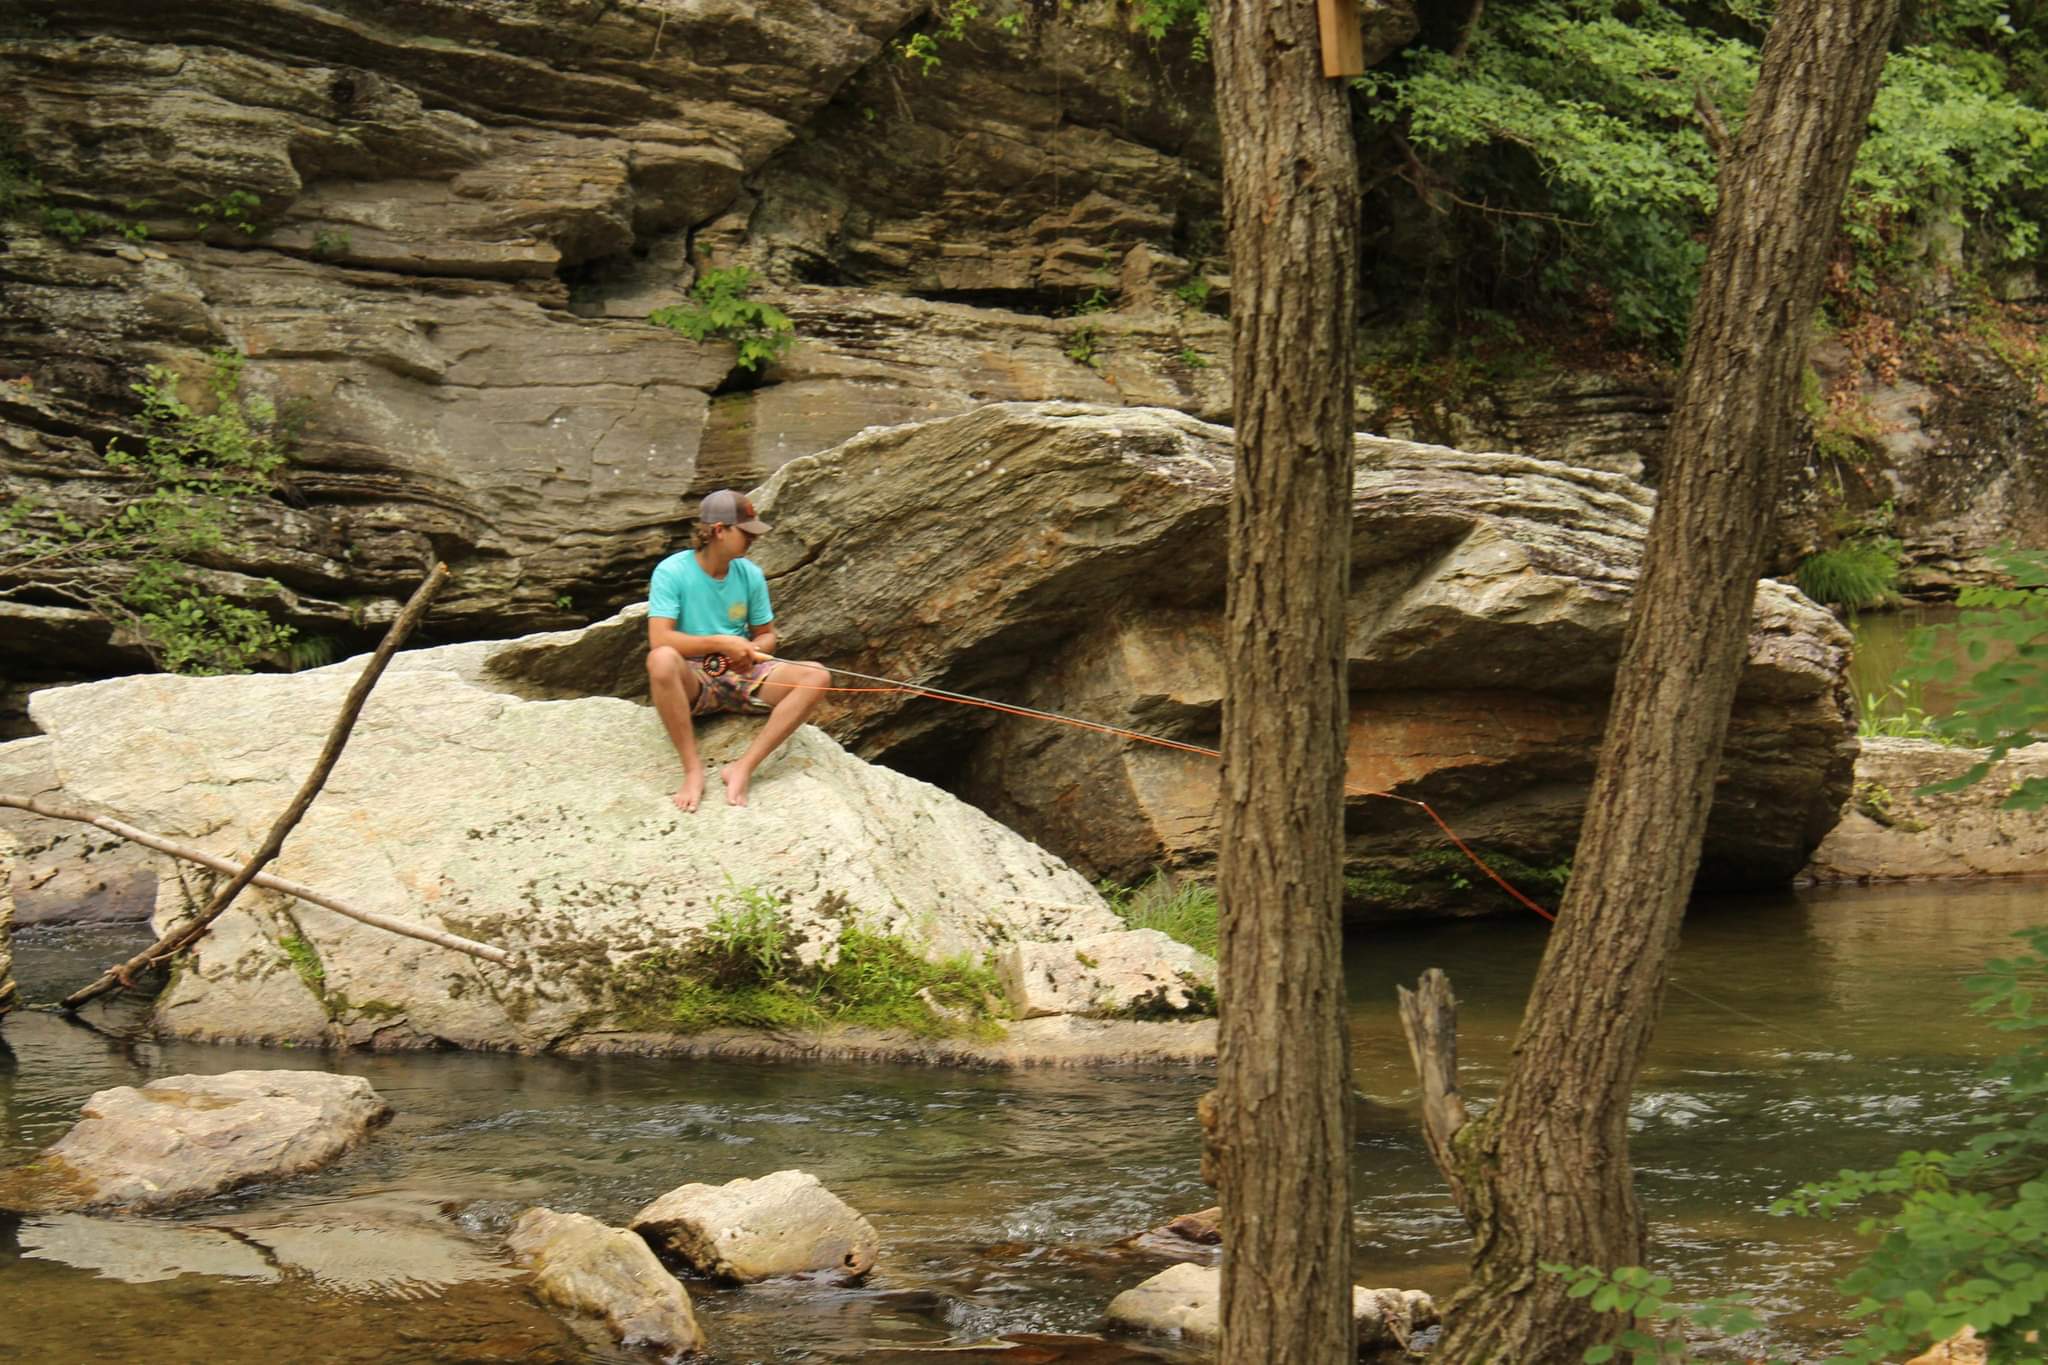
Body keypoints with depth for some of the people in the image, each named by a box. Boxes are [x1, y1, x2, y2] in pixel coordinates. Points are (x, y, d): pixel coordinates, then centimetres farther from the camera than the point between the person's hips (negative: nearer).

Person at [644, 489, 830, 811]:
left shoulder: (749, 574, 3)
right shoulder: (672, 572, -12)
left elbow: (766, 636, 12)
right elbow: (659, 640, -22)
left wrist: (750, 651, -13)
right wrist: (722, 643, -25)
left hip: (740, 676, 5)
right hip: (692, 680, -5)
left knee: (817, 676, -19)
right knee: (662, 660, -40)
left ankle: (744, 767, -27)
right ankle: (693, 770, -30)